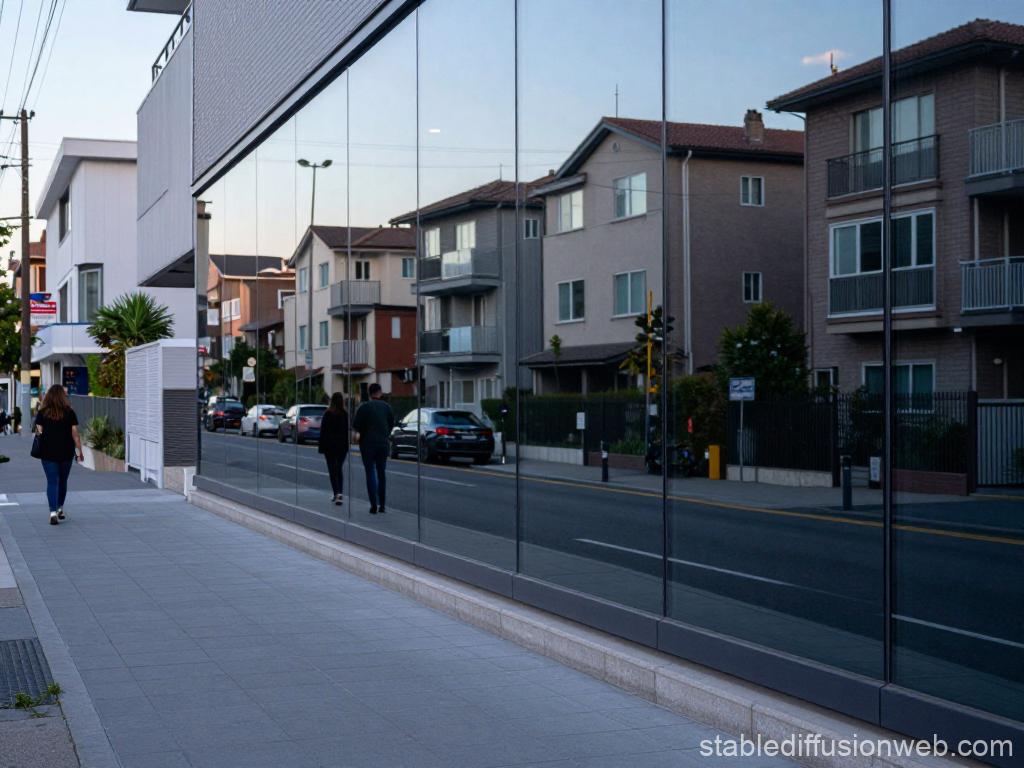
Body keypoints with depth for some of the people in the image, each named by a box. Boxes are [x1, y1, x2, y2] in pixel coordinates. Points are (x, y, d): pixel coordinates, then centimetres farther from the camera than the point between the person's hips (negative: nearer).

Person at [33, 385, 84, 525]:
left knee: (52, 482, -1)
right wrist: (80, 452, 4)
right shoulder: (70, 412, -2)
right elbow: (75, 434, -2)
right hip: (66, 452, 1)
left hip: (48, 452, -1)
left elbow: (38, 432, -3)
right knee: (63, 481, 17)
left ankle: (53, 511, -14)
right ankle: (60, 509, 29)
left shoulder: (42, 413, -2)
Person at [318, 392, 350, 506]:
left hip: (330, 445, -4)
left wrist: (321, 446, -3)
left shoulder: (328, 414, -9)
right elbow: (348, 431, 1)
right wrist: (347, 445, 7)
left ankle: (337, 493, -18)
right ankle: (339, 493, 15)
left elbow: (323, 431, -8)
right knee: (340, 469, 15)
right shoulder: (346, 415, 0)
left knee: (333, 470, -4)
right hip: (342, 445, 4)